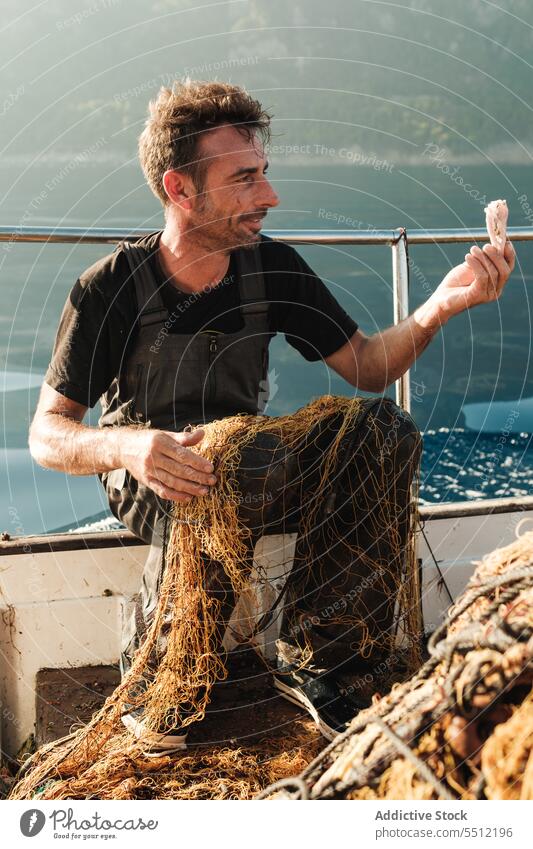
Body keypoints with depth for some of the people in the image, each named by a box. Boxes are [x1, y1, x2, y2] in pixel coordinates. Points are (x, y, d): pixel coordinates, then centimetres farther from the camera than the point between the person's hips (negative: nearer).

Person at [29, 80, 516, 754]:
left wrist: (441, 305, -20)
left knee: (386, 430, -21)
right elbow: (46, 435, -15)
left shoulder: (273, 268, -5)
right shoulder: (111, 289, -15)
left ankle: (312, 654, -12)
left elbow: (366, 366, 0)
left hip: (249, 465, 4)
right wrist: (127, 447, -38)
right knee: (204, 493, -40)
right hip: (147, 480, -4)